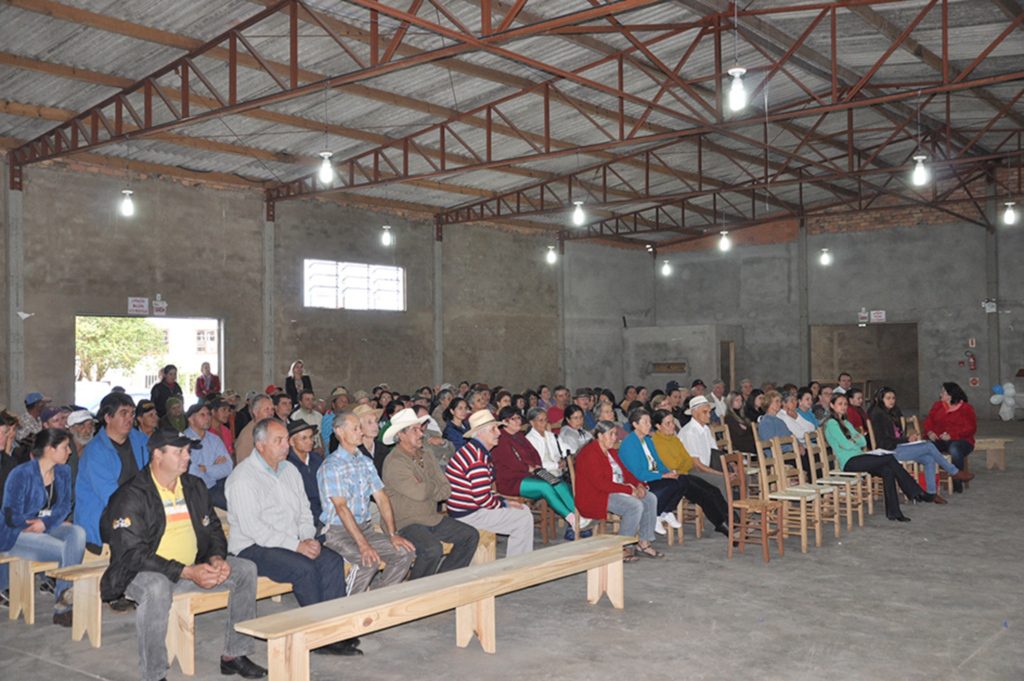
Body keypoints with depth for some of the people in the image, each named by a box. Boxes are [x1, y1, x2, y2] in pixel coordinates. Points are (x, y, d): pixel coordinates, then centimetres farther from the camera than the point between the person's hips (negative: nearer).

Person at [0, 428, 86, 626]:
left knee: (78, 533, -29)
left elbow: (65, 505, 5)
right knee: (69, 551, -28)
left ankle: (63, 606, -28)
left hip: (48, 529, 5)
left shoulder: (63, 471, 4)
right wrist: (50, 524, -10)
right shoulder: (21, 475, -14)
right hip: (17, 536, -5)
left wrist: (46, 523, -17)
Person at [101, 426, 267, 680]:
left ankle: (234, 655, 1)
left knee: (245, 569, -7)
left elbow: (213, 529, 15)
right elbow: (133, 554, -20)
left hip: (194, 566, 7)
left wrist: (216, 558, -10)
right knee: (156, 588, -39)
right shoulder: (130, 496, -13)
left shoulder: (194, 487, 9)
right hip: (144, 573, -6)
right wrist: (187, 573, -27)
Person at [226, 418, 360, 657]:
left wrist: (308, 538, -4)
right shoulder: (243, 477, -11)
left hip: (291, 543, 7)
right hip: (253, 548, -7)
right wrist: (296, 545, -22)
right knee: (304, 567, -29)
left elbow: (304, 510, 18)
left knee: (333, 561, -16)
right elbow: (251, 527, -20)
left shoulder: (289, 470, 14)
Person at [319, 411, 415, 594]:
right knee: (369, 561, -31)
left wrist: (393, 533, -3)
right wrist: (362, 544, -27)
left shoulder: (366, 462, 14)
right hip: (339, 531, -7)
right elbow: (341, 507, -19)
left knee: (406, 551, -12)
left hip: (366, 528, 7)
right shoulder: (331, 466, -10)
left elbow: (382, 498, 10)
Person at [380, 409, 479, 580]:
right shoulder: (394, 463, -14)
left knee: (471, 536, 1)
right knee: (432, 549, -32)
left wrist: (426, 489, -13)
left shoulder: (427, 457, 12)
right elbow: (419, 493, -24)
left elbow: (446, 490, 6)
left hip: (432, 519, 9)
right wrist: (435, 485, -4)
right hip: (405, 523, -8)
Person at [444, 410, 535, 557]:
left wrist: (504, 501, 8)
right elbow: (482, 499, -25)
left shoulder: (474, 450, 13)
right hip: (468, 516, -11)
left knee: (524, 509, 16)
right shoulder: (477, 459, -23)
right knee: (524, 518, -12)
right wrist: (504, 504, -7)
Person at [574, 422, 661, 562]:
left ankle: (644, 544, 0)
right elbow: (601, 483, -24)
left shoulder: (611, 451, 16)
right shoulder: (589, 454, -16)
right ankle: (622, 549, -19)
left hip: (618, 491, 10)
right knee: (635, 505, -28)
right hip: (595, 497, -10)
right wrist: (630, 490, -23)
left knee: (650, 499, -3)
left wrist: (638, 485, -4)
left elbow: (624, 472, 18)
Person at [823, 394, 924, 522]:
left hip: (858, 459, 8)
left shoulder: (846, 423, 24)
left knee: (887, 471, -19)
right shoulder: (831, 423, -3)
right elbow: (846, 445, -13)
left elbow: (863, 442, 14)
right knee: (890, 458, -19)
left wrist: (853, 440, -6)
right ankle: (914, 491, -11)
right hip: (849, 462, -8)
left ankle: (893, 511, -19)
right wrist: (856, 441, 7)